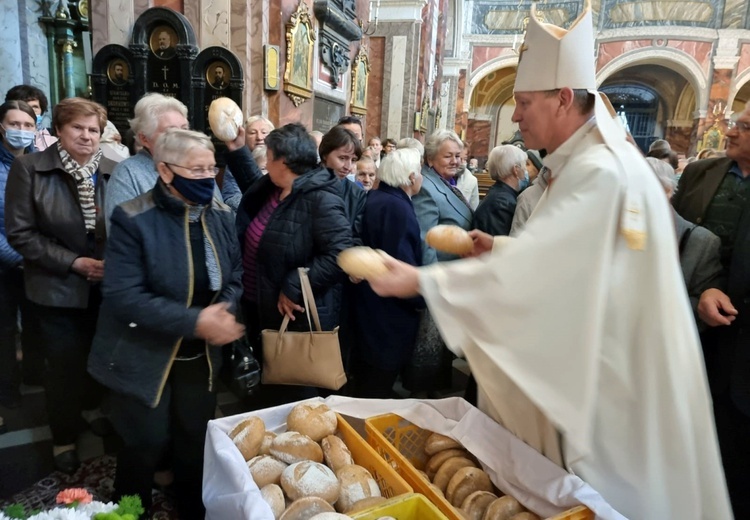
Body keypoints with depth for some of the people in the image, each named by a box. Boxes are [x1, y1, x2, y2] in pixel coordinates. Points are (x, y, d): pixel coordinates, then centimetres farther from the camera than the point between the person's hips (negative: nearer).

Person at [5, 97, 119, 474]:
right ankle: (64, 438, 30)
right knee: (64, 365, 7)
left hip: (104, 285, 3)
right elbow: (19, 232, -10)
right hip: (57, 287, -2)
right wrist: (73, 262, -16)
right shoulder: (29, 168, -8)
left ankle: (91, 407, 46)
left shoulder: (113, 171, -1)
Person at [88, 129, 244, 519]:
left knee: (196, 442, 19)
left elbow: (234, 277, 3)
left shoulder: (221, 215, -3)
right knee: (146, 446, 11)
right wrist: (194, 322, -31)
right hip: (144, 359, -4)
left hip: (201, 355, 5)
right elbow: (123, 296, -25)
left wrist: (224, 313, -18)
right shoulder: (133, 219, -19)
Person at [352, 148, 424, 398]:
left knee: (365, 384, 24)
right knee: (377, 393, 8)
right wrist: (422, 298, -10)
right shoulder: (398, 208, -22)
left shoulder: (374, 198, 7)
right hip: (389, 318, -9)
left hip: (369, 307, 9)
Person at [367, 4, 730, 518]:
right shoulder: (595, 160, 8)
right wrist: (500, 247, 3)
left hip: (612, 379, -9)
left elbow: (526, 273, -30)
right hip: (601, 363, 10)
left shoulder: (599, 172, -26)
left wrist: (421, 280, -24)